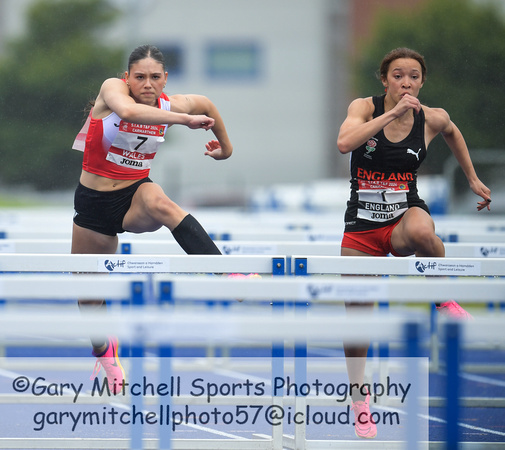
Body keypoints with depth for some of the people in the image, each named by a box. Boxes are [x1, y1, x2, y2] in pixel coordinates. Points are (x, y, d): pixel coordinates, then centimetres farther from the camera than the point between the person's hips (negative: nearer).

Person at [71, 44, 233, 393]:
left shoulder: (170, 105, -6)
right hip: (94, 201, 0)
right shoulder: (113, 89, -18)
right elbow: (127, 110, -43)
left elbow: (206, 105, 17)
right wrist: (185, 119, -45)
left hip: (136, 195, 0)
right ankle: (103, 350, 41)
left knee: (159, 203, -37)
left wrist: (225, 145, 27)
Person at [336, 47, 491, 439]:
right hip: (361, 226, 1)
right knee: (357, 315, 4)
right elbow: (345, 143, -29)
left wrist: (473, 179, 23)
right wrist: (393, 112, -30)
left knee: (421, 231, -41)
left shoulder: (432, 119, -4)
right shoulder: (365, 108, -9)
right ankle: (360, 400, 26)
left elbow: (453, 133, 21)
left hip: (405, 217, -1)